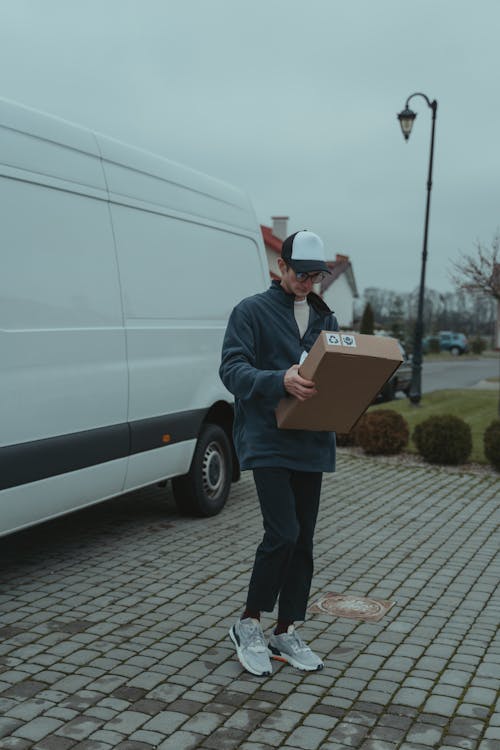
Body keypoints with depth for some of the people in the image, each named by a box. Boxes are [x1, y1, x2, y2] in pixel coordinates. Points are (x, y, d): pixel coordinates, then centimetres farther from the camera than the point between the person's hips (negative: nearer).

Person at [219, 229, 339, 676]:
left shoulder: (326, 318, 17)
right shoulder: (252, 311, -1)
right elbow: (232, 369, -11)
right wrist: (281, 381, -28)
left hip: (312, 444, 6)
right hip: (267, 442, -6)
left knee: (303, 541, 9)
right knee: (283, 534, -13)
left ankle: (286, 632, 22)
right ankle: (249, 625, 7)